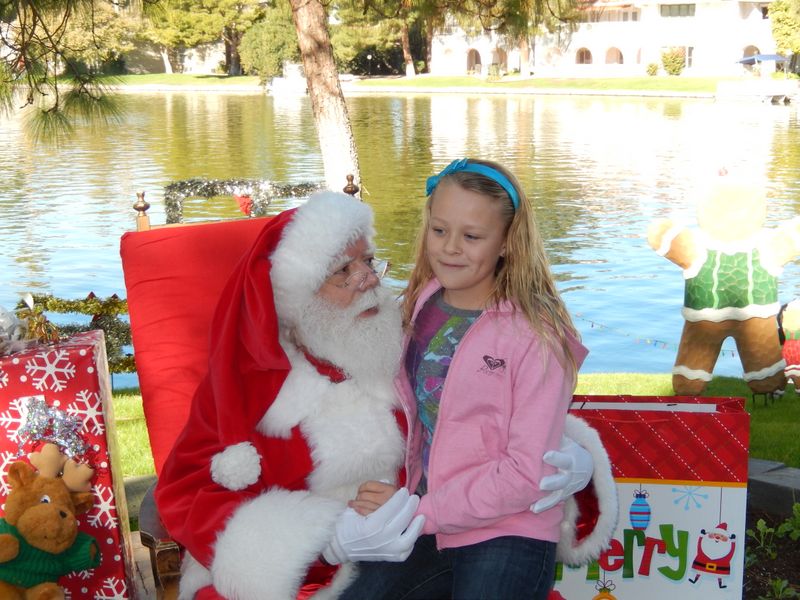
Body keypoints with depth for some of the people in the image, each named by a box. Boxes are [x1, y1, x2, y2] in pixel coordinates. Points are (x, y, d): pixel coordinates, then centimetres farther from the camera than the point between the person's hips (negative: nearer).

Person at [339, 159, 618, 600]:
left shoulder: (536, 336, -12)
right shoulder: (420, 307, 4)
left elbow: (527, 474, -14)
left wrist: (420, 513, -14)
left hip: (507, 534, -4)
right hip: (423, 526, 5)